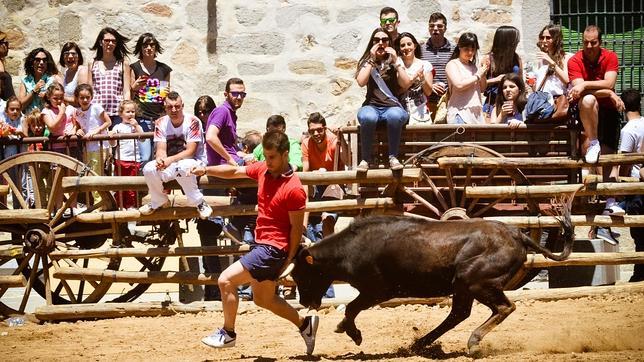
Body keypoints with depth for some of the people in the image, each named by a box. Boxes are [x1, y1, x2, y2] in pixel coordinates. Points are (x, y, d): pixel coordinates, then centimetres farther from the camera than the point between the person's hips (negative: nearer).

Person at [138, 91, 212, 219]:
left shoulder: (192, 122, -14)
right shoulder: (161, 123, -1)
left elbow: (190, 151, -19)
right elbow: (161, 149, -7)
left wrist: (171, 160, -34)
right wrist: (160, 158, -34)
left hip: (194, 162, -4)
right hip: (170, 165, 5)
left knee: (183, 167, -40)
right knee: (148, 169, -22)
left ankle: (199, 202, -20)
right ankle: (159, 202, 4)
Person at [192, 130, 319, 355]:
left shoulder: (293, 189, -19)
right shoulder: (263, 170, 1)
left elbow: (297, 227, -14)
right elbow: (234, 172, 11)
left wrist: (288, 261, -12)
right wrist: (206, 170, -5)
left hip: (273, 249, -9)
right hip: (261, 243, 9)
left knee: (226, 281, -10)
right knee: (263, 299, 20)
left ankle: (227, 334, 5)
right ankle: (304, 324, 32)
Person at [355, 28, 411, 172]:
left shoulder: (395, 62, 16)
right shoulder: (366, 62, 17)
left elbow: (406, 85, -1)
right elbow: (361, 82, -4)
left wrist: (395, 61, -4)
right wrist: (372, 59, -4)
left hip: (392, 106, 0)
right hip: (372, 106, 0)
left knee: (394, 116, -39)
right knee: (368, 117, -39)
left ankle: (393, 157, -28)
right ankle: (366, 159, -27)